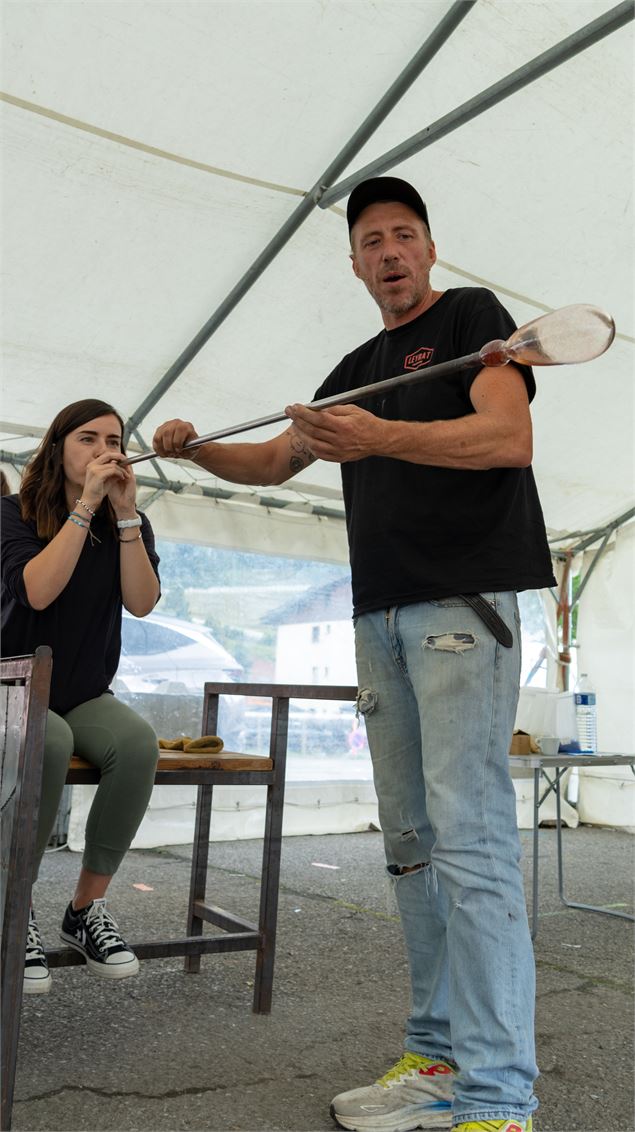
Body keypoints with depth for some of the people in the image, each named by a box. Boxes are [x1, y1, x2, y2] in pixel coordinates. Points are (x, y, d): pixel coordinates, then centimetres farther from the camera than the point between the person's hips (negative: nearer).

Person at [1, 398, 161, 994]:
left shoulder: (129, 524, 5)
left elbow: (141, 602, -12)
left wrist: (125, 513, -17)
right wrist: (86, 504, -23)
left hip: (85, 696, 3)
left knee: (139, 742, -29)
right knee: (51, 743, -37)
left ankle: (86, 908, -14)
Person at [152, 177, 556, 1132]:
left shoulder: (471, 315, 5)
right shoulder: (356, 368, 25)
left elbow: (510, 438, -12)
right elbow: (276, 460, 28)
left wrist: (381, 436, -25)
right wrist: (197, 449, 11)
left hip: (464, 597, -7)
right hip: (381, 612, 7)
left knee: (466, 830, -13)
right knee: (410, 839, 6)